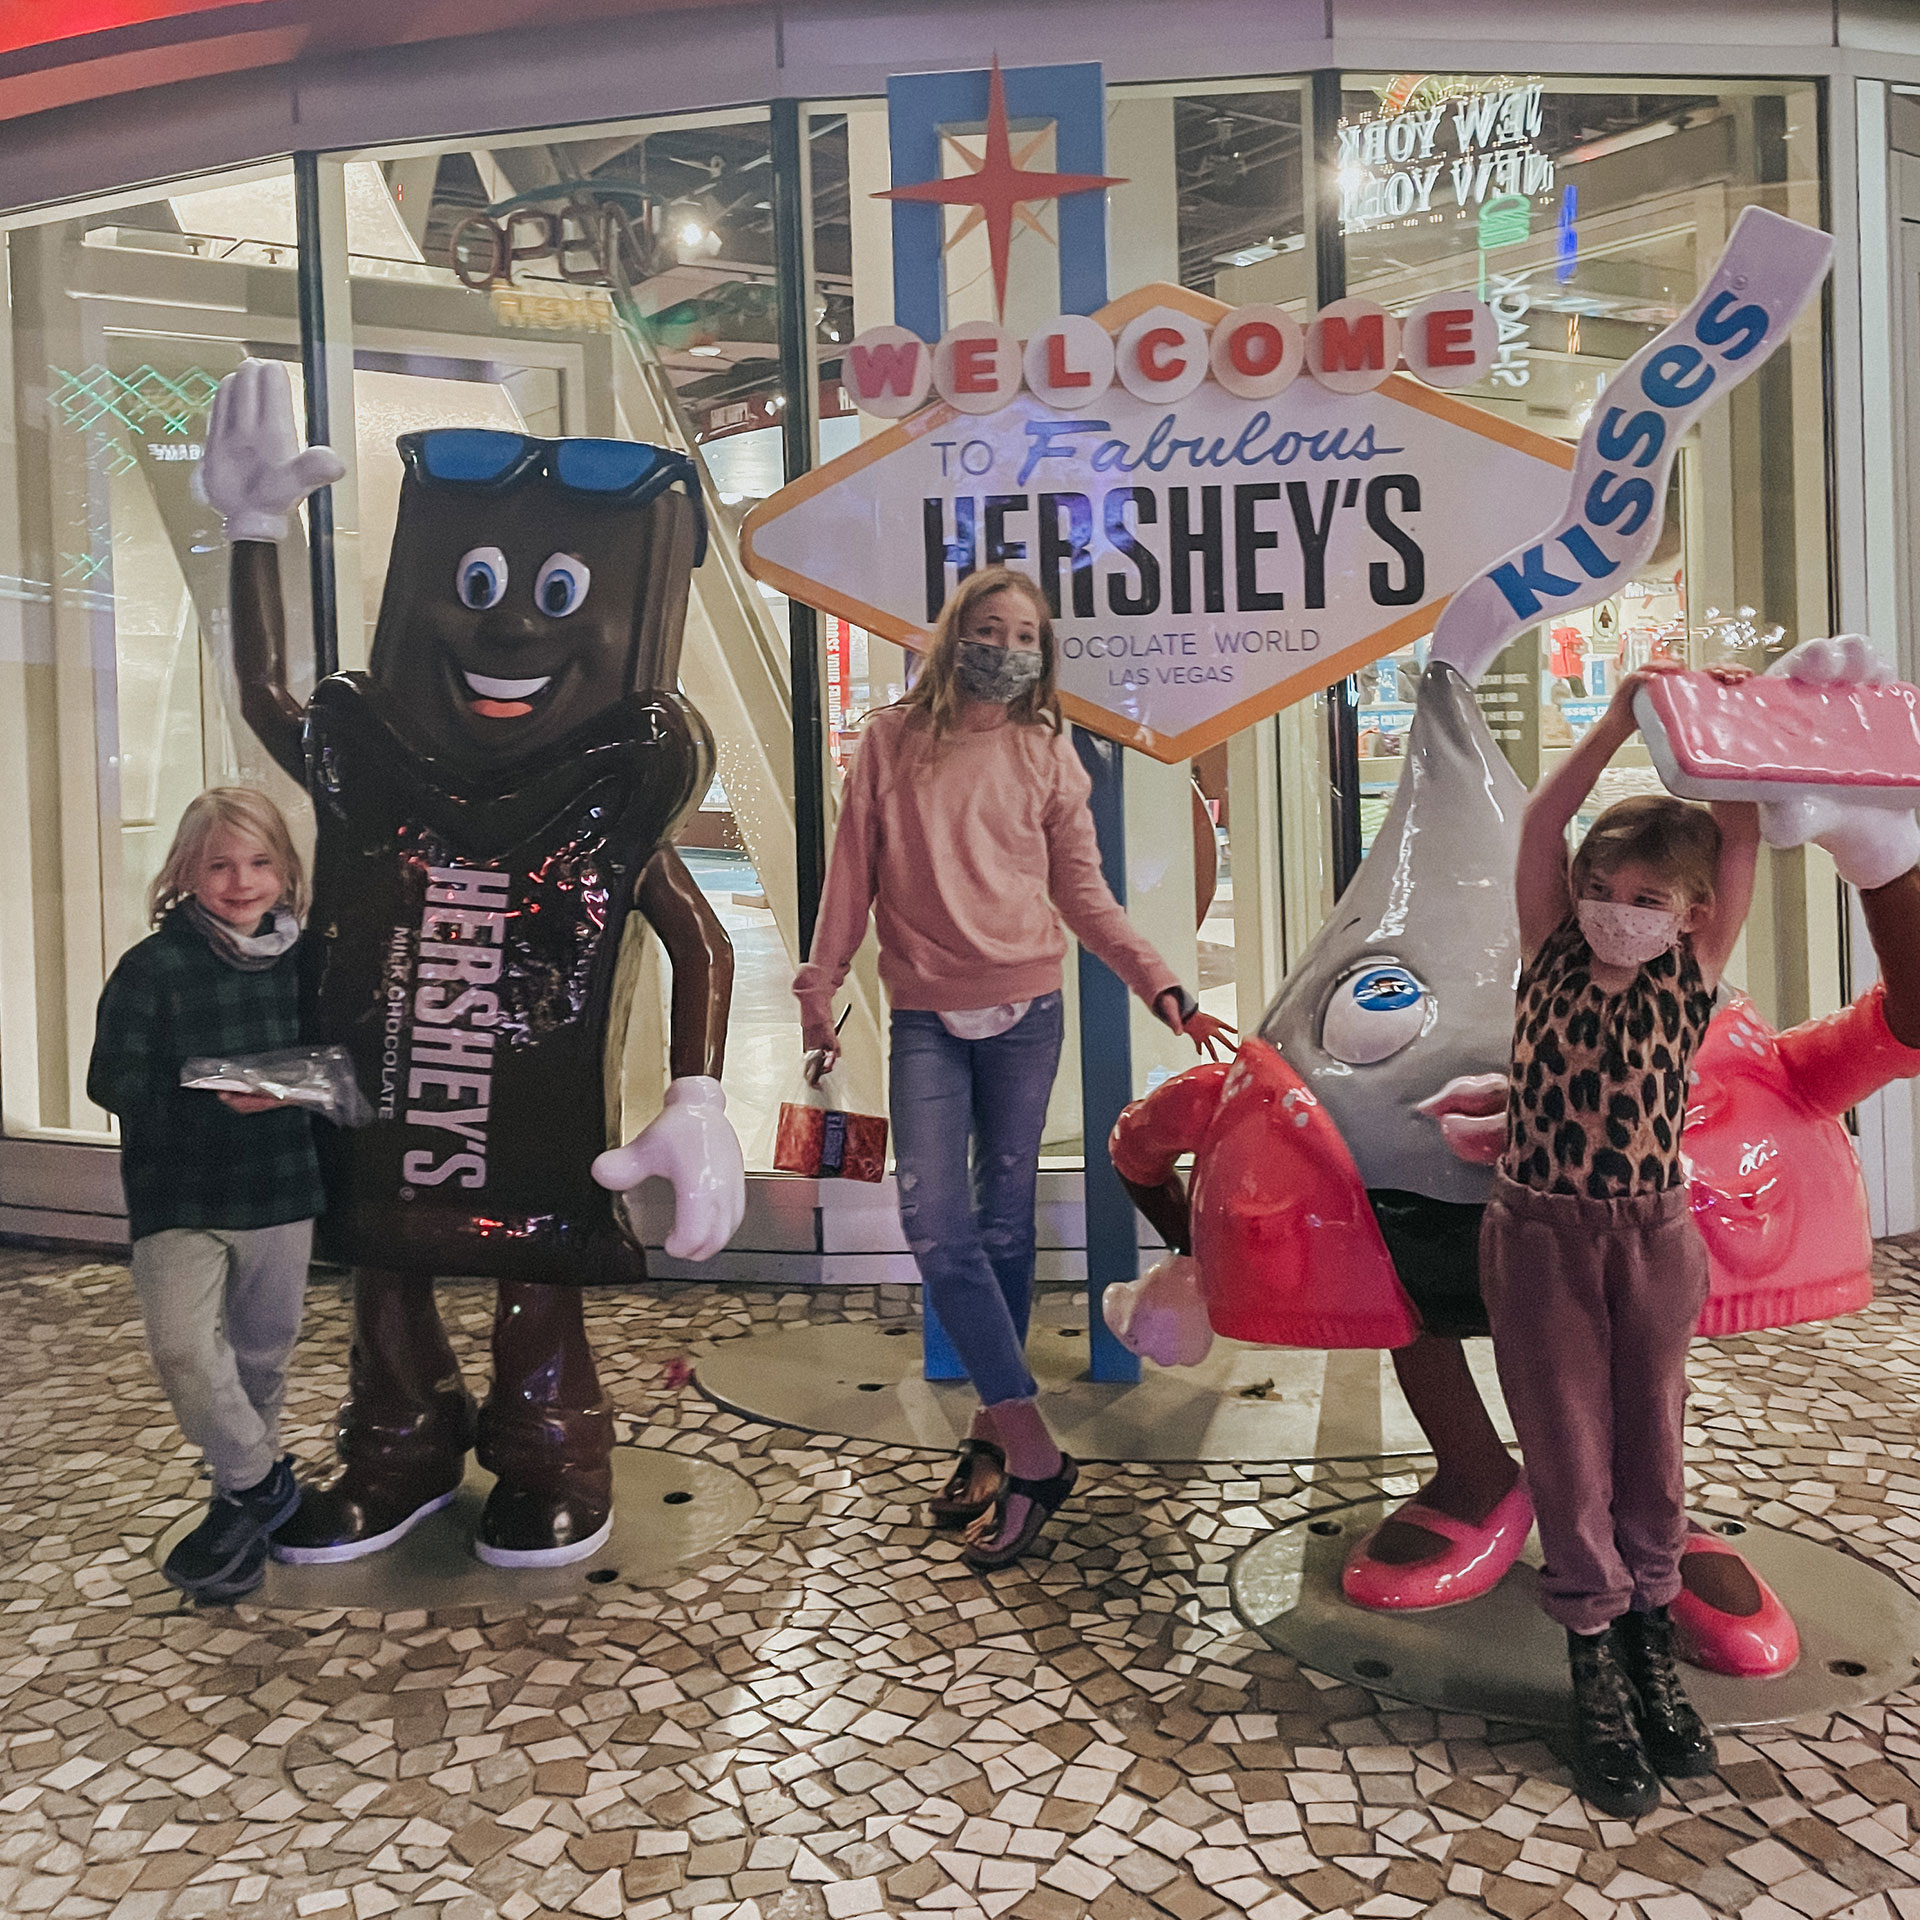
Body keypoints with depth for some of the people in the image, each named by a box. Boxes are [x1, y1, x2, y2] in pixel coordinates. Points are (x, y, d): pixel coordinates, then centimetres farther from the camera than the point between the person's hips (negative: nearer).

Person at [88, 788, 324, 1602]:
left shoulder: (302, 961, 1)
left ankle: (244, 1493, 37)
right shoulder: (153, 966, -11)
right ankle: (258, 1481, 7)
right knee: (183, 1350, -17)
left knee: (262, 1351, 15)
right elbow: (112, 1080, -14)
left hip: (280, 1194, 3)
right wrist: (212, 1100, -25)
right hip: (178, 1200, -3)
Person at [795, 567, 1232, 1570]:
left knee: (1004, 1223, 5)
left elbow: (1084, 894, 8)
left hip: (1025, 1011, 0)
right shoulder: (891, 741, 5)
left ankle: (997, 1435, 17)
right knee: (934, 1223, -11)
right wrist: (818, 990, 5)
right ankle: (1029, 1449, -5)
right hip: (925, 1017, 0)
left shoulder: (1048, 754, 7)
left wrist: (1162, 986, -1)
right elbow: (851, 875, 8)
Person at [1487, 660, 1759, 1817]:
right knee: (1569, 1445, 6)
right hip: (1540, 1234, -1)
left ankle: (1651, 1642, 30)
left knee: (1650, 1439, 14)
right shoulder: (1553, 953, -3)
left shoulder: (1694, 972, -2)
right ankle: (1596, 1663, 18)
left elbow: (1740, 841, -9)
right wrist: (1618, 726, -17)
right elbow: (1542, 827, -12)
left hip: (1653, 1235, 1)